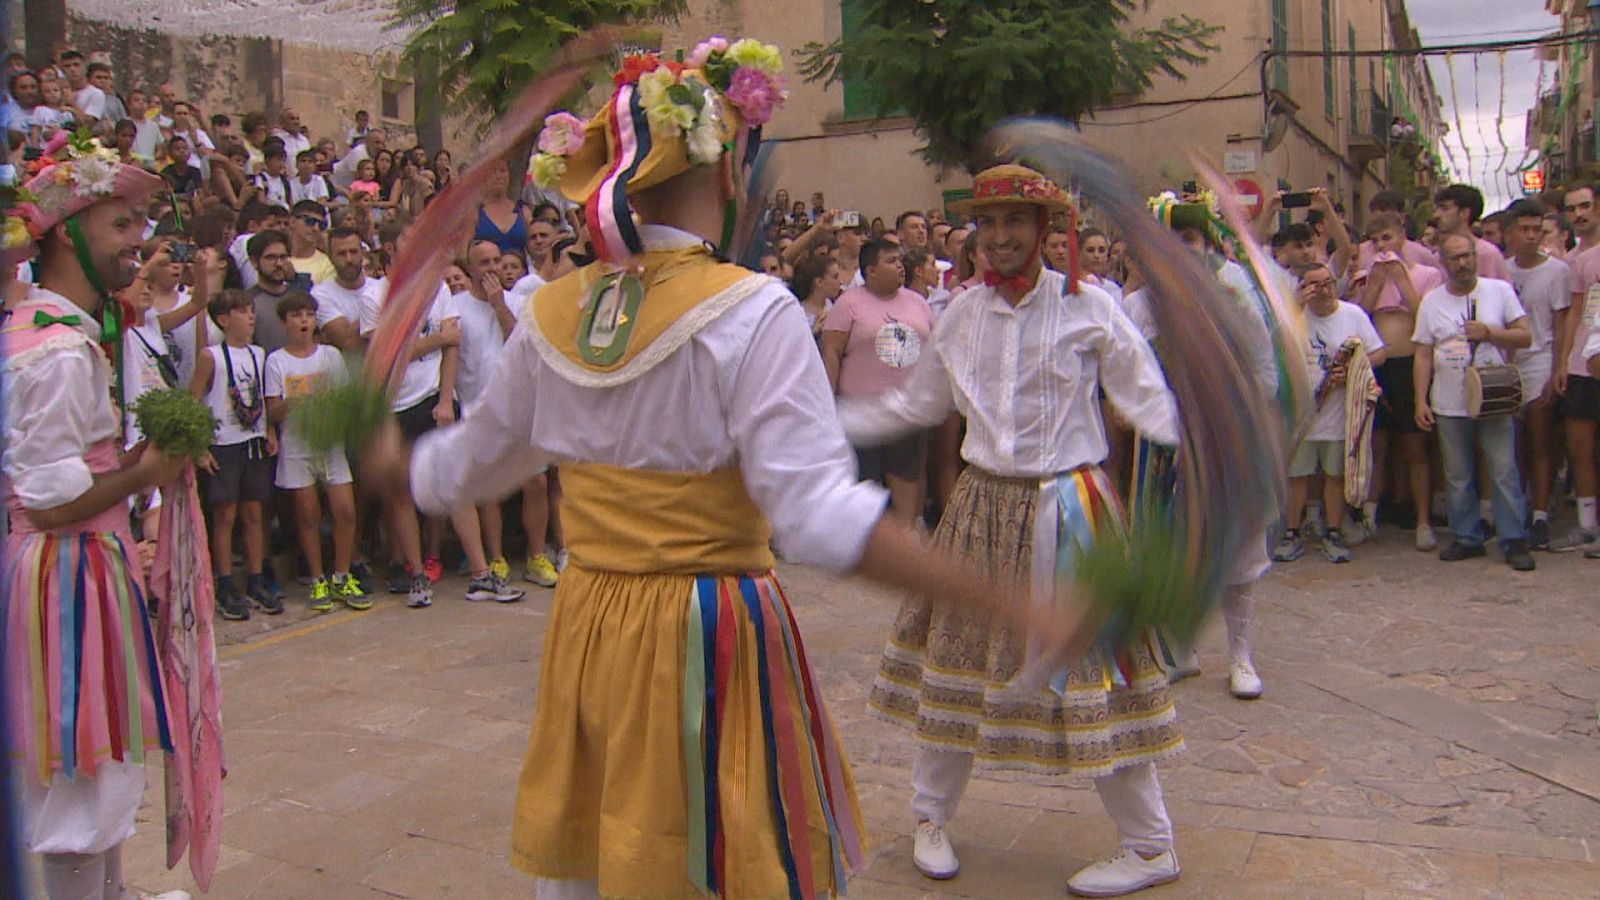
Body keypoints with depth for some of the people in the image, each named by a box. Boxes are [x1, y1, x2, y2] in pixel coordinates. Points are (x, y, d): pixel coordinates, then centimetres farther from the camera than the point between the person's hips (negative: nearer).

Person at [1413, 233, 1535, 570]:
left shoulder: (1500, 290, 3)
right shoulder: (1432, 300, 6)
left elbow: (1525, 336, 1)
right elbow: (1423, 355, 5)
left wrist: (1489, 333, -15)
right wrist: (1421, 400, -1)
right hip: (1449, 406, 2)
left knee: (1505, 473, -2)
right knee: (1458, 477, 8)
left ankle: (1514, 541, 4)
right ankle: (1467, 538, 19)